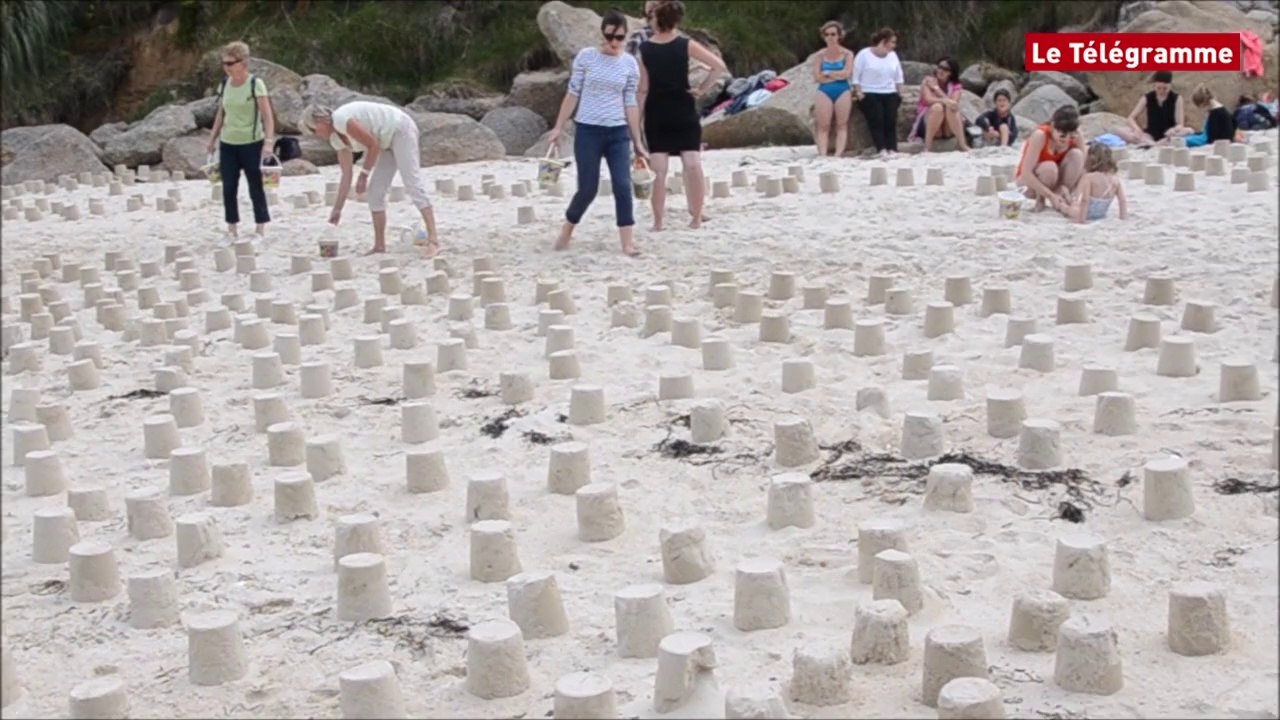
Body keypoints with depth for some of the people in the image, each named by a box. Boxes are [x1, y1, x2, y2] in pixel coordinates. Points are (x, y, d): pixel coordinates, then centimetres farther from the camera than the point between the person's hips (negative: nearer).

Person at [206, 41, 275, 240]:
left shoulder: (255, 84, -10)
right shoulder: (224, 84, 6)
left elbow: (267, 116, -13)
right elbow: (220, 114, 15)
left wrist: (269, 141, -23)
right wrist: (212, 140, 14)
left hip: (251, 143, -5)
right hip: (228, 144, 5)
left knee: (256, 187, 1)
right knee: (229, 188, 3)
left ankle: (261, 230, 8)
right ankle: (232, 230, 10)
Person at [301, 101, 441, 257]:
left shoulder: (341, 120, -22)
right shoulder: (337, 140, 6)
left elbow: (373, 145, -19)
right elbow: (346, 176, 8)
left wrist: (363, 175, -9)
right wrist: (337, 209, 8)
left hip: (401, 130, -10)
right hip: (387, 142, 10)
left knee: (413, 184, -19)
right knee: (375, 191, 5)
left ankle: (433, 239, -26)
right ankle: (380, 246, 7)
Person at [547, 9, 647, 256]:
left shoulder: (630, 64, 3)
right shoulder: (585, 57, -3)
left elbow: (630, 103, 6)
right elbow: (573, 94, 2)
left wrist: (637, 142, 5)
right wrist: (559, 127, 1)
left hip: (618, 133, 2)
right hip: (588, 131, -2)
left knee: (623, 186, -9)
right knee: (588, 189, -1)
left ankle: (628, 242, -4)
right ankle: (566, 231, 24)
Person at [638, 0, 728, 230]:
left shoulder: (644, 49, -5)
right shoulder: (686, 45, -5)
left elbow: (643, 89, -4)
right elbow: (720, 67, -10)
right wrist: (702, 89, 0)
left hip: (656, 114, 1)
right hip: (684, 111, -1)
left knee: (659, 171, 0)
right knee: (693, 165, 0)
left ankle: (658, 222, 2)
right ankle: (696, 217, 2)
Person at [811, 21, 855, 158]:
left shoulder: (847, 54, 4)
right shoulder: (819, 55, 6)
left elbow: (847, 73, -8)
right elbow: (817, 77, -3)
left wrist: (828, 73, -4)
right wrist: (838, 75, -6)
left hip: (843, 91, -1)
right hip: (824, 91, 1)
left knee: (842, 125, -6)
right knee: (823, 126, -7)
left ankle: (839, 154, -11)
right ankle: (822, 154, -12)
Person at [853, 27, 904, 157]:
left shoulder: (893, 55, 12)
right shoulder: (864, 54, -4)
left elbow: (898, 77, 20)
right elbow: (856, 76, -5)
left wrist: (900, 93, 12)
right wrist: (859, 93, -11)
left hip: (889, 94, 5)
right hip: (870, 94, -5)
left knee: (891, 121, -11)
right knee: (876, 121, -19)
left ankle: (892, 149, -17)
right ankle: (882, 150, -26)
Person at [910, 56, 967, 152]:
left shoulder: (956, 86, 3)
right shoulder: (928, 81, -1)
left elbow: (954, 103, -16)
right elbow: (929, 99, -19)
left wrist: (936, 88, -15)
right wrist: (944, 101, -37)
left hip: (949, 129, 2)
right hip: (927, 123, -2)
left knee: (951, 107, -29)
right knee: (937, 106, -32)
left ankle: (962, 144, -34)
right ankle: (927, 147, -34)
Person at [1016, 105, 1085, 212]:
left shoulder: (1076, 137, -17)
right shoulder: (1040, 135, -30)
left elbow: (1082, 168, -12)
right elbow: (1026, 173, -33)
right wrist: (1051, 195, -37)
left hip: (1056, 182, 4)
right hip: (1029, 182, -4)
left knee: (1076, 155, -23)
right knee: (1049, 168, -37)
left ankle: (1063, 201, -12)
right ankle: (1040, 200, -8)